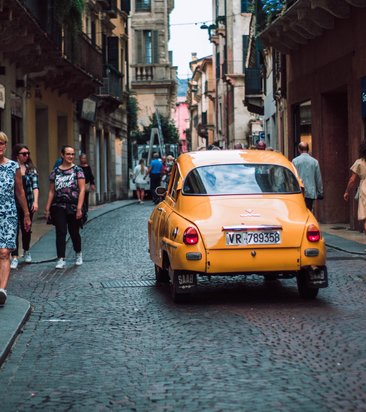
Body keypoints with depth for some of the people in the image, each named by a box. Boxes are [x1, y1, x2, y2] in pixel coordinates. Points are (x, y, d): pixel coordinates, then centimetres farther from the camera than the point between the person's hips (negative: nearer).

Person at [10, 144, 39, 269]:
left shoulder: (31, 168, 4)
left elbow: (35, 186, -3)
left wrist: (35, 201, -15)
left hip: (28, 204, 3)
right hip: (14, 204, -3)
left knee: (26, 229, 16)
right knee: (14, 230, -9)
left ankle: (26, 252, 36)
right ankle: (15, 257, -9)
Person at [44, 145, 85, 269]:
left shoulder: (77, 170, -1)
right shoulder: (55, 172, 7)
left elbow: (82, 190, -6)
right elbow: (51, 191, 10)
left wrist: (79, 208, -13)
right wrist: (47, 208, 4)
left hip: (74, 207, -1)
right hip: (59, 207, 1)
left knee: (74, 232, 10)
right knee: (61, 232, -6)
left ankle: (78, 254, 33)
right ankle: (61, 259, -3)